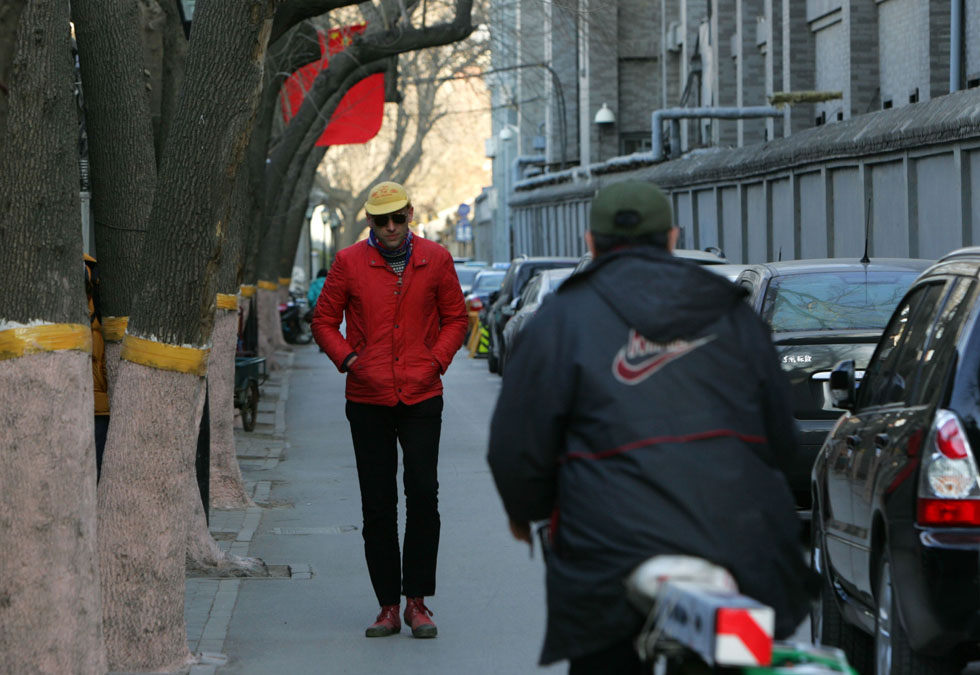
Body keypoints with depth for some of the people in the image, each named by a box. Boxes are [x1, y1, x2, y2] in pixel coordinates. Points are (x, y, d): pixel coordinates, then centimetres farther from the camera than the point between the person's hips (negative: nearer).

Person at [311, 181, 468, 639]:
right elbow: (324, 320, 9)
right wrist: (347, 359, -7)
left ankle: (417, 600, 2)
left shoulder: (435, 260, 3)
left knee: (423, 494, -8)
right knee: (377, 506, 3)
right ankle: (388, 605, 10)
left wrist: (436, 360, -2)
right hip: (368, 399, 1)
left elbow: (455, 317, 12)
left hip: (422, 396, 0)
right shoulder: (350, 263, 1)